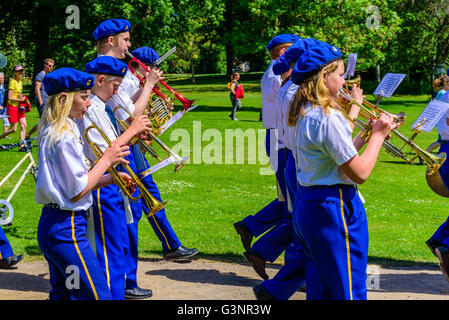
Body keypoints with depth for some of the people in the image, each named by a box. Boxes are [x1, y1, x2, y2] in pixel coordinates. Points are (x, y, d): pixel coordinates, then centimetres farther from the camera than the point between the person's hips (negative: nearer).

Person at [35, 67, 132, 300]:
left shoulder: (53, 132, 13)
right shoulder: (63, 137, -18)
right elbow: (77, 191, -18)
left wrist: (111, 178, 8)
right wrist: (106, 160, -9)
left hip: (51, 226, 11)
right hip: (67, 228, -11)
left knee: (61, 293, 17)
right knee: (98, 295, -9)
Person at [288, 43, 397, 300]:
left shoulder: (306, 114, 10)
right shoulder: (327, 117, -21)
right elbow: (361, 172, -19)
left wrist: (354, 109, 20)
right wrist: (378, 134, -7)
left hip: (307, 204, 10)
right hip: (334, 210, -10)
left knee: (320, 289, 19)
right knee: (348, 291, -2)